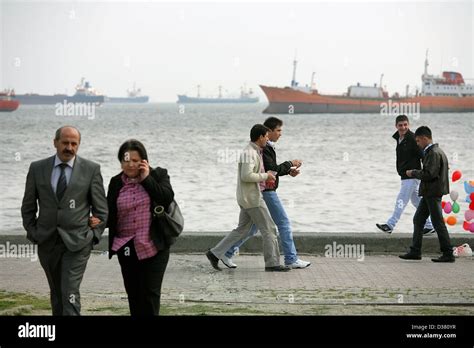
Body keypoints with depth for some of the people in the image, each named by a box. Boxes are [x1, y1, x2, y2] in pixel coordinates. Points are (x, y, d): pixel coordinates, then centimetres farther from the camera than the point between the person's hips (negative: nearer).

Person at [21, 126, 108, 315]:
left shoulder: (91, 169, -2)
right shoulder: (37, 168, 3)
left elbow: (101, 207, 3)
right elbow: (28, 206, 10)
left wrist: (94, 234, -2)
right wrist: (32, 232, 3)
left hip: (77, 242, -3)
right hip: (47, 242, 3)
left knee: (70, 294, -13)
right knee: (56, 293, 14)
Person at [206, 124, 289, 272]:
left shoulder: (254, 152, 15)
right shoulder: (249, 153, -18)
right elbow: (246, 176, -27)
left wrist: (266, 176, 11)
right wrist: (265, 176, -15)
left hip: (248, 197, 10)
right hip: (252, 197, -10)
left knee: (242, 229, 13)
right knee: (269, 229, -3)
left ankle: (215, 253, 12)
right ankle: (272, 263, 2)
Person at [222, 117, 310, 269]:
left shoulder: (267, 147, 16)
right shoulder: (263, 148, -17)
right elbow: (271, 170, -23)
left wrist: (288, 171, 10)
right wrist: (290, 164, -12)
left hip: (264, 192, 10)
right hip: (266, 192, -10)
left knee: (253, 227, 13)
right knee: (284, 223, -3)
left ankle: (227, 252, 13)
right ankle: (291, 260, 2)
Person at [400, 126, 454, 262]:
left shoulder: (433, 153, -17)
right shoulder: (434, 151, 15)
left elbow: (429, 174, -24)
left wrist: (413, 173, -12)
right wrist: (417, 172, 11)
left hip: (433, 193, -11)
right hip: (429, 193, 11)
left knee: (438, 223, -6)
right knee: (418, 220, 12)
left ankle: (448, 254, -1)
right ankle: (415, 251, 16)